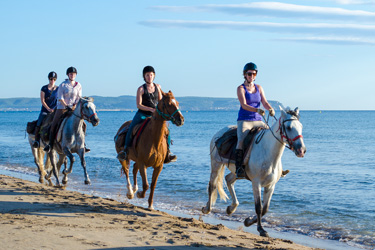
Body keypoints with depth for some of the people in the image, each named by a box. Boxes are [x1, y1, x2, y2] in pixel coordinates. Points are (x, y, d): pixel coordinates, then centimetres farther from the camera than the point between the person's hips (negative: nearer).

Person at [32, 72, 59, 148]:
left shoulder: (58, 89, 7)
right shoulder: (44, 88, 0)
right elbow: (42, 101, -4)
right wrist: (49, 109, -15)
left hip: (54, 111, 1)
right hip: (45, 110, -1)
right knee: (39, 124, -17)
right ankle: (36, 140, -11)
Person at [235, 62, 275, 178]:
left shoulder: (259, 88, 13)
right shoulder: (241, 88, -3)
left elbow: (264, 102, 4)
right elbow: (244, 105, -16)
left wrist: (270, 109, -19)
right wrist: (257, 110, -31)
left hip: (258, 120, 5)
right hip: (244, 120, -5)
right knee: (241, 140, -28)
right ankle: (239, 168, -30)